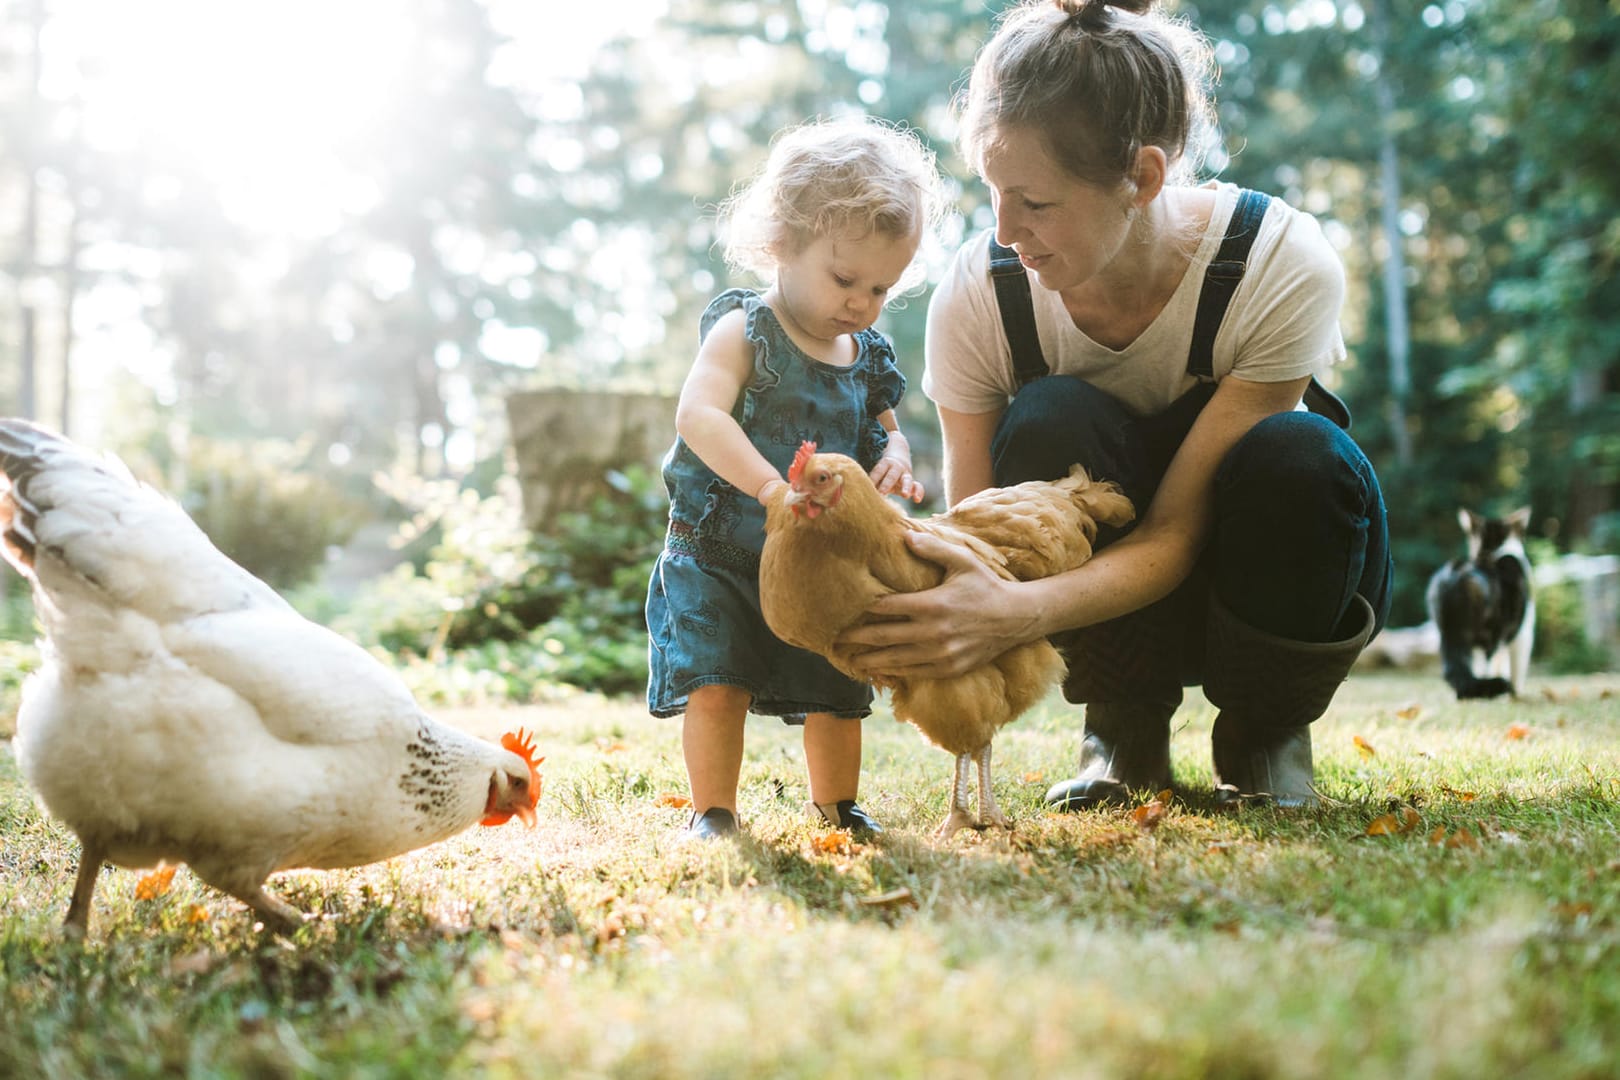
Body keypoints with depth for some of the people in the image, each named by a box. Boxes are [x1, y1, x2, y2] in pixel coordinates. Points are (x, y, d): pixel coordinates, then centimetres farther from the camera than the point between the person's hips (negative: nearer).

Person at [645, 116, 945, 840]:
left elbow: (885, 428, 19)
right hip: (719, 555, -5)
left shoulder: (868, 355, 5)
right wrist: (769, 486, -42)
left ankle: (835, 803, 31)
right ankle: (713, 810, 7)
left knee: (836, 691, 10)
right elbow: (698, 414, -29)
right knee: (716, 686, -12)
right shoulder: (744, 330, -14)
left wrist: (895, 460, -7)